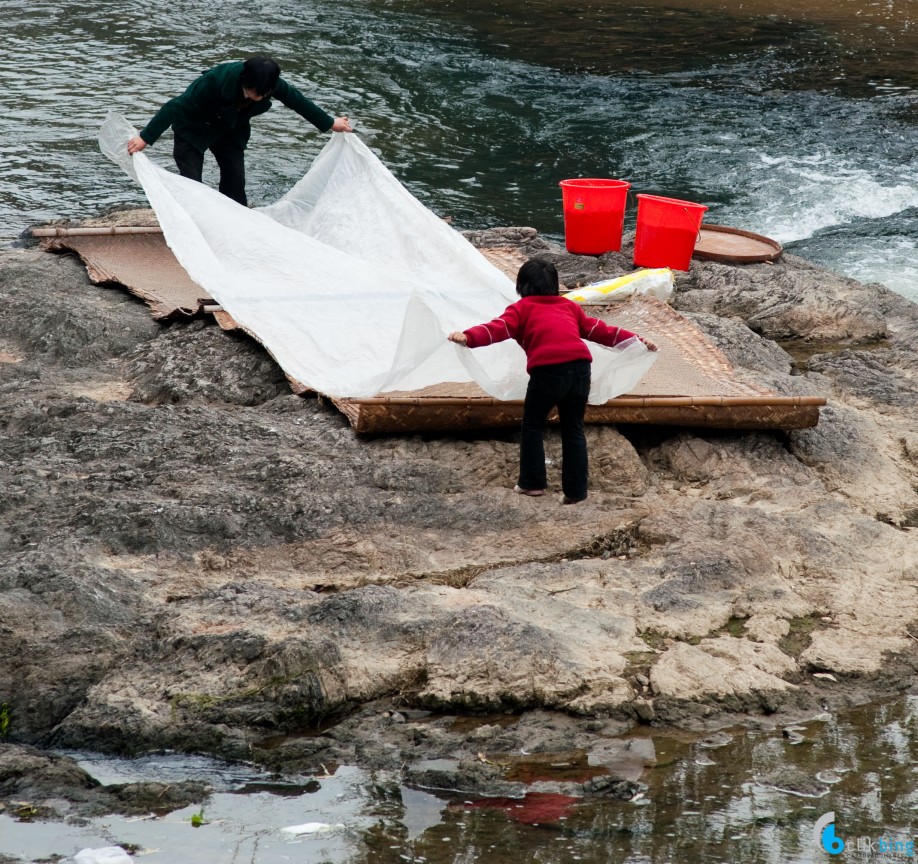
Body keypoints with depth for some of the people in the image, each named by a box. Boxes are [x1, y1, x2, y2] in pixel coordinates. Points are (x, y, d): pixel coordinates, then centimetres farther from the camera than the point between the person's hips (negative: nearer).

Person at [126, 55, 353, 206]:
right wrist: (145, 138, -36)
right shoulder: (216, 80, -41)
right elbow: (177, 106, -36)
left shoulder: (270, 83, -26)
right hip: (193, 130, -5)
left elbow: (296, 100, -6)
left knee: (235, 182, -2)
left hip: (230, 130, 5)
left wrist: (329, 123, 6)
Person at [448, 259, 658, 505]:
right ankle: (575, 490, 14)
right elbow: (599, 330, 31)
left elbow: (498, 328, -2)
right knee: (574, 429, 15)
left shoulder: (523, 308, 16)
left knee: (533, 427, 15)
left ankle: (533, 483, 17)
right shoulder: (569, 306, 29)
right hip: (580, 367, 4)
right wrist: (635, 339, 40)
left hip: (547, 371, -4)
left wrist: (468, 337, -15)